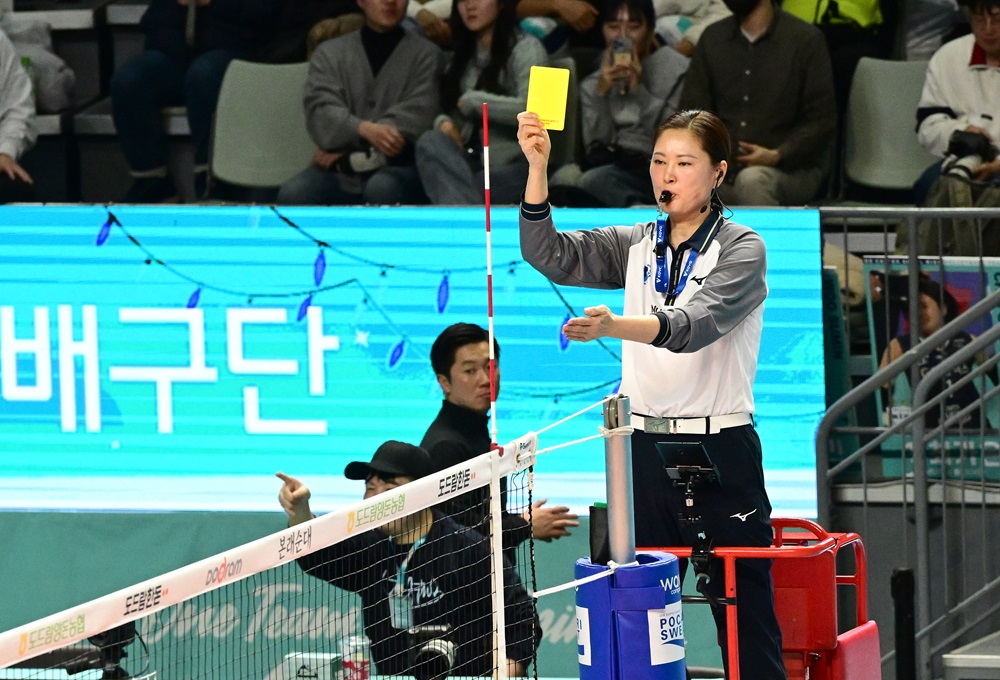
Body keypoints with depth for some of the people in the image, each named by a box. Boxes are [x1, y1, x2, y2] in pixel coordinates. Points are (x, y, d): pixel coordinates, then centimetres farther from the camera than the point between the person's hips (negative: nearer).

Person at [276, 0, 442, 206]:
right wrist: (365, 129, -25)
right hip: (339, 172, 2)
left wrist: (345, 149, -12)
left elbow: (420, 113, -4)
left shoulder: (424, 53, 10)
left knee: (381, 189, -37)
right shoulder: (330, 52, 14)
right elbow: (320, 111, -2)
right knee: (292, 194, -28)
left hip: (397, 165, -2)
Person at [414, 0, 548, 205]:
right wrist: (445, 123, -7)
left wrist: (470, 101, -10)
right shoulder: (463, 54, 19)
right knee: (431, 141, -29)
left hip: (511, 168, -6)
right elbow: (447, 108, 18)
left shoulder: (526, 48, -1)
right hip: (470, 162, 6)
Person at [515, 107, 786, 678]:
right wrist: (537, 166, -12)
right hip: (644, 448, 5)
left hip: (720, 451, -5)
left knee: (745, 618, -7)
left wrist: (615, 326, -40)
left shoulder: (741, 249, -5)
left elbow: (697, 322, -22)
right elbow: (552, 255, 1)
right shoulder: (637, 246, 12)